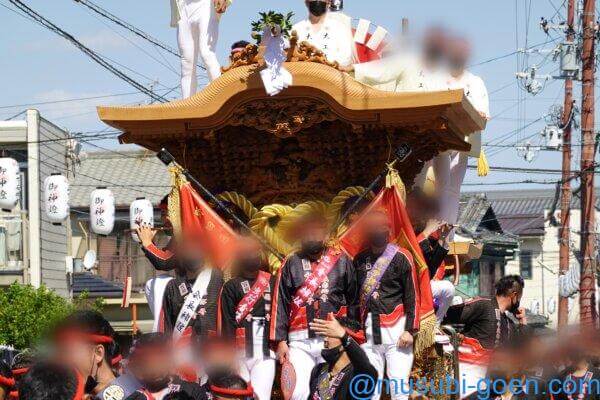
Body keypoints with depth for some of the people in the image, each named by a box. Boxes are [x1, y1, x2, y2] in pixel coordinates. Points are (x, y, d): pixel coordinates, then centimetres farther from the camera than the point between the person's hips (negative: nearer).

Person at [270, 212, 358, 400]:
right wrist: (281, 341, -1)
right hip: (300, 342, 0)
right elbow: (280, 305, 7)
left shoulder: (341, 261, 8)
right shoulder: (291, 264, 9)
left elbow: (353, 300, 8)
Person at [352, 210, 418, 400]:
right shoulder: (360, 259, 12)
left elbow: (412, 297, -3)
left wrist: (410, 330, -9)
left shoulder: (401, 258, -1)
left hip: (396, 328, -4)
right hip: (368, 332, 4)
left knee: (398, 385, -7)